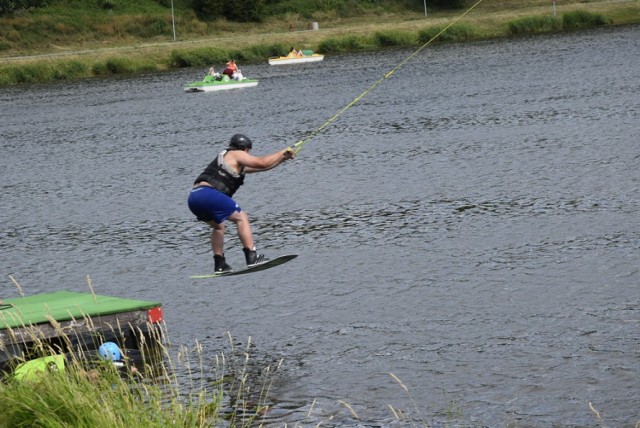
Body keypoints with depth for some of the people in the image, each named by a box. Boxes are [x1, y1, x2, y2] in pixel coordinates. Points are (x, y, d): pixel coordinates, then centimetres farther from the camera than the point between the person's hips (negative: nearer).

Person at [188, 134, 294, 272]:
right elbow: (262, 163, 1)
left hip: (194, 197, 9)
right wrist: (281, 152, 14)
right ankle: (252, 257, -11)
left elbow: (260, 167, 38)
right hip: (208, 193, -9)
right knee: (241, 218, -2)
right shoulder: (236, 154, 8)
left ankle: (219, 265, 22)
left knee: (218, 226, 28)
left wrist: (282, 158, 39)